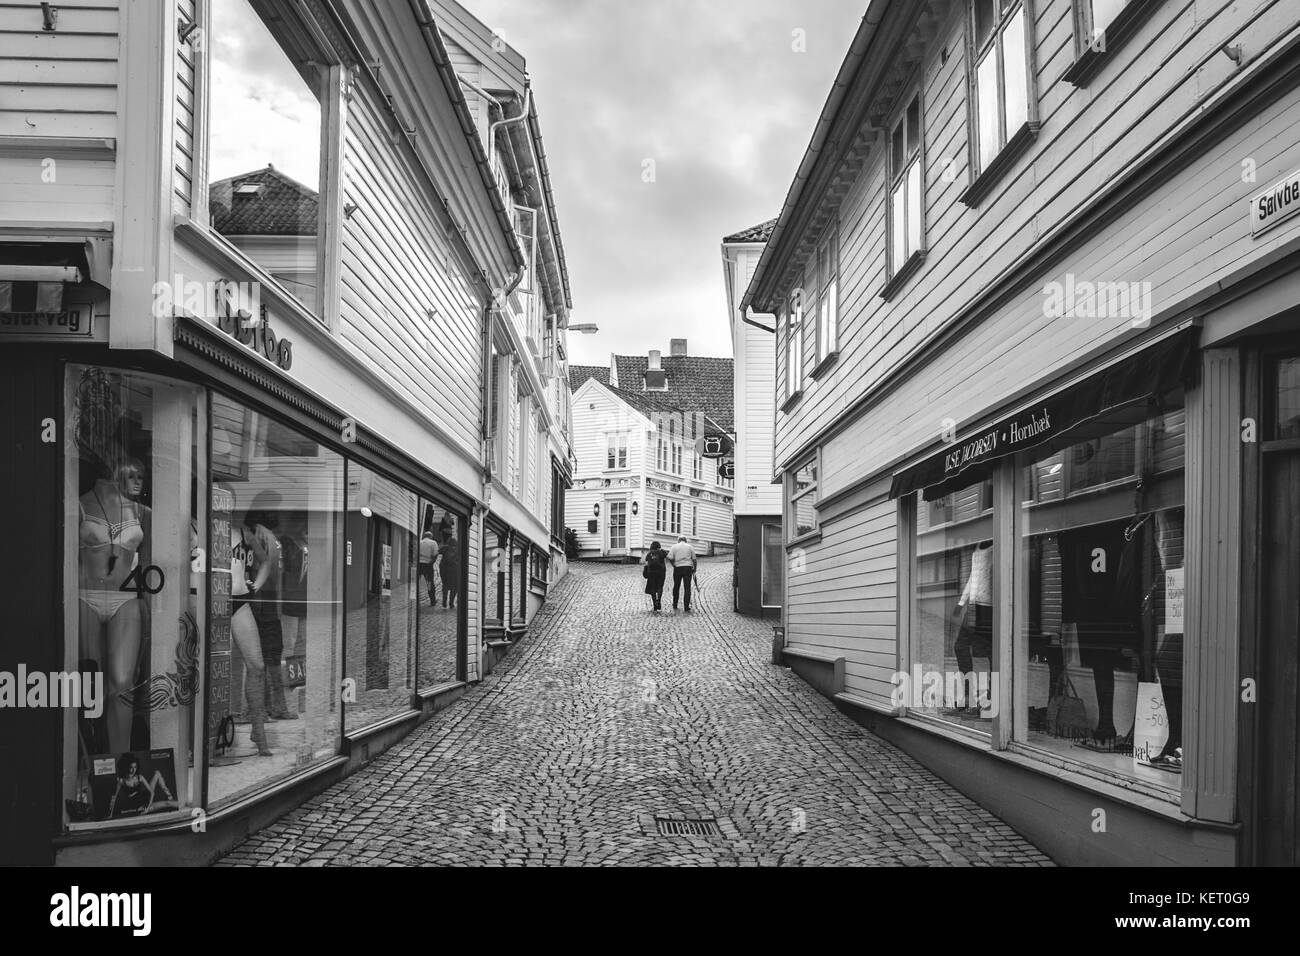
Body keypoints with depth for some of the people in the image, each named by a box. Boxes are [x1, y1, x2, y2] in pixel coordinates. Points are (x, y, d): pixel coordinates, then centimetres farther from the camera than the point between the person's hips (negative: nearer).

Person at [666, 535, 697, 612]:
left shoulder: (674, 547, 4)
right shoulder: (690, 547, 8)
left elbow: (670, 558, -8)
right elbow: (694, 560, 5)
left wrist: (674, 565, 6)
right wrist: (694, 570, 10)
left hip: (678, 568, 0)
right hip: (688, 568, 0)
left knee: (676, 587, 16)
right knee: (687, 588, -1)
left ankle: (675, 606, 22)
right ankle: (687, 608, -6)